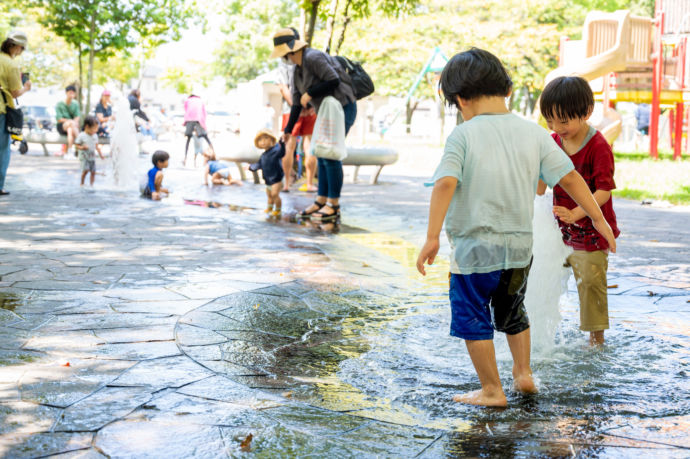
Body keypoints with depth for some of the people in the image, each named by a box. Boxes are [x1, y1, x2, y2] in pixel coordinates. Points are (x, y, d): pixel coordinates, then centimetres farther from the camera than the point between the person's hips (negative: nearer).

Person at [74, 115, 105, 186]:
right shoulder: (81, 136, -9)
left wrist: (100, 154, 10)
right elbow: (76, 145, -6)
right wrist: (82, 147, -25)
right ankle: (82, 184, -3)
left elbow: (97, 146, 18)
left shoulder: (95, 136, 8)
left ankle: (91, 184, 12)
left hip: (92, 157, 6)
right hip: (84, 157, -6)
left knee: (93, 172, 1)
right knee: (86, 170, -19)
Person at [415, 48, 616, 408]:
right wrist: (598, 218, 11)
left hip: (475, 248, -5)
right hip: (520, 245, 5)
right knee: (512, 312, 27)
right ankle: (523, 373, 31)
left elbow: (446, 183, -24)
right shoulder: (532, 132, 1)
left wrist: (432, 236, -24)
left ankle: (492, 390, 16)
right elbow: (569, 177, 2)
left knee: (472, 318, 10)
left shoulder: (463, 136, -12)